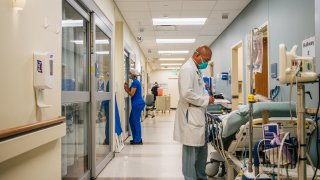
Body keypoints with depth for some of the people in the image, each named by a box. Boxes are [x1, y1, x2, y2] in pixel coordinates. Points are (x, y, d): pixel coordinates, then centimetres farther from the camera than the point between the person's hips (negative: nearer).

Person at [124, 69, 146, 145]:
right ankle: (135, 138, 23)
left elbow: (131, 94, -17)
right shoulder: (135, 82, 16)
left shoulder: (135, 82, -15)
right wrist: (127, 88, 6)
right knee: (131, 120, 15)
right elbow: (132, 92, 16)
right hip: (136, 104, 10)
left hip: (137, 104, -10)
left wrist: (126, 88, -4)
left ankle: (138, 140, 5)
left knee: (136, 121, -3)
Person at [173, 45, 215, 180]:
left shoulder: (196, 70, 17)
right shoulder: (187, 69, -14)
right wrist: (205, 100, -15)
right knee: (191, 151, -1)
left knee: (202, 149, 17)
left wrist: (207, 96, 8)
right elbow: (186, 94, -24)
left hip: (199, 116, 10)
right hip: (191, 117, -10)